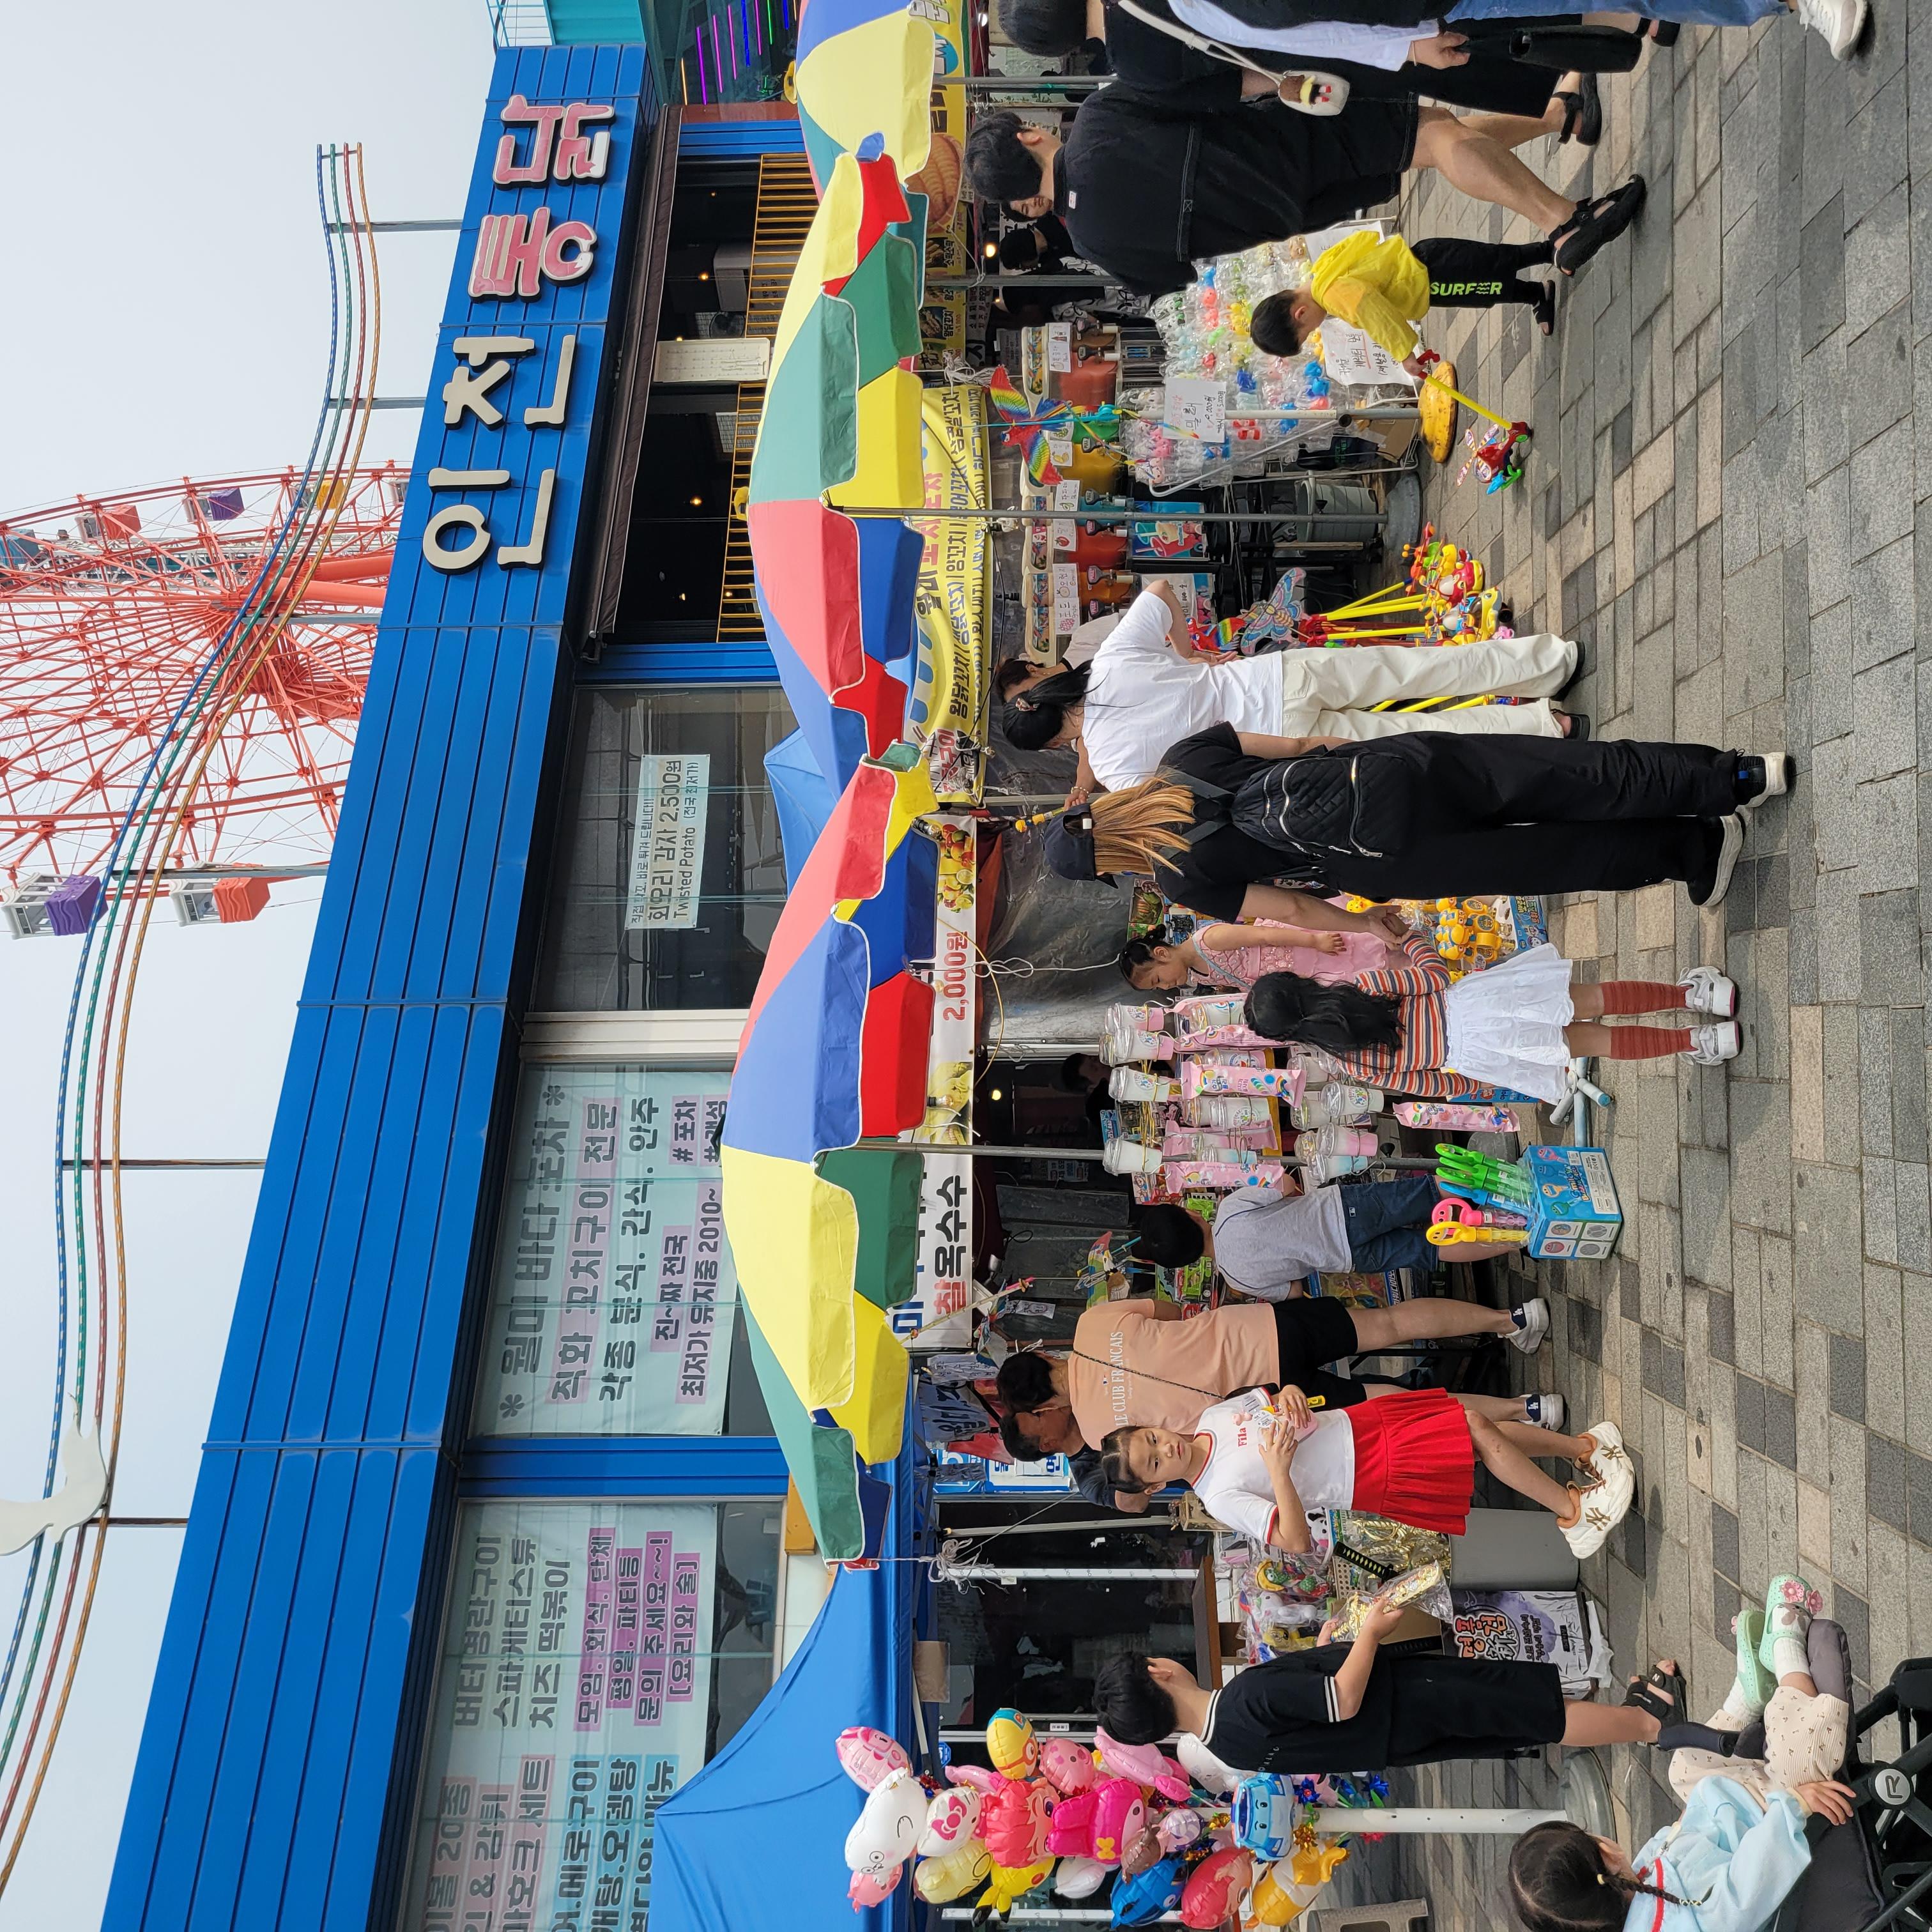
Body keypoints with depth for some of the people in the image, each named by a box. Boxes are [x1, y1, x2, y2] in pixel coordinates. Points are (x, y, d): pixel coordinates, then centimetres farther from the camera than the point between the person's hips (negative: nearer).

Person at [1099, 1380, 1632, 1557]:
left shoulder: (1211, 1416, 0)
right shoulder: (1222, 1497, -18)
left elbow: (1270, 1401, 9)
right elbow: (1296, 1542, -25)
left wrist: (1289, 1394, -15)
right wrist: (1278, 1471, -38)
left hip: (1362, 1421, 5)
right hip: (1374, 1479, -5)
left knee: (1484, 1425, -1)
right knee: (1480, 1433, -11)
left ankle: (1584, 1446, 22)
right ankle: (1576, 1512, 11)